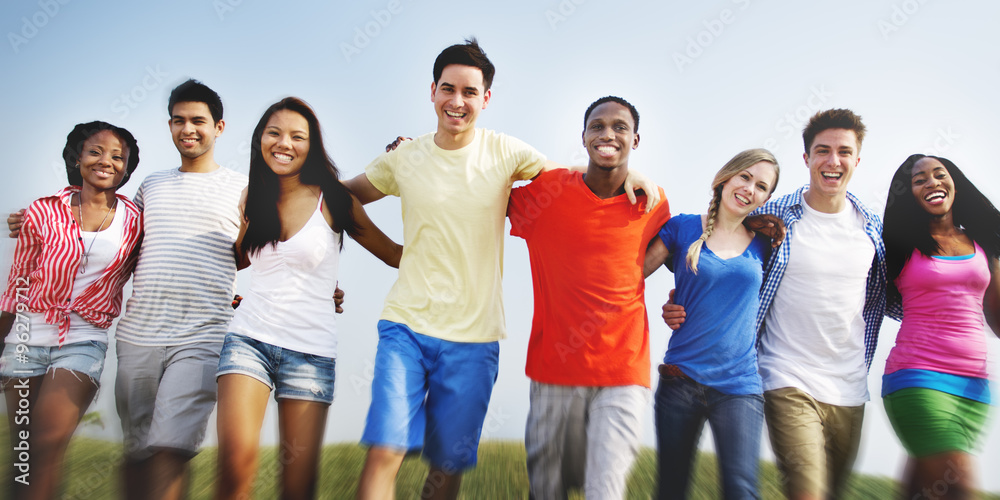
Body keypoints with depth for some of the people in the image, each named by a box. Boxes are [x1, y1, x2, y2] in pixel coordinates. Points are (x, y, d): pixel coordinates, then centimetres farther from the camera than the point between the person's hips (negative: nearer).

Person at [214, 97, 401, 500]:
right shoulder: (253, 198, 10)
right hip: (249, 338, 2)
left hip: (310, 349, -2)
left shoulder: (332, 200, -1)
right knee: (236, 461, -18)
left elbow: (397, 255, 3)